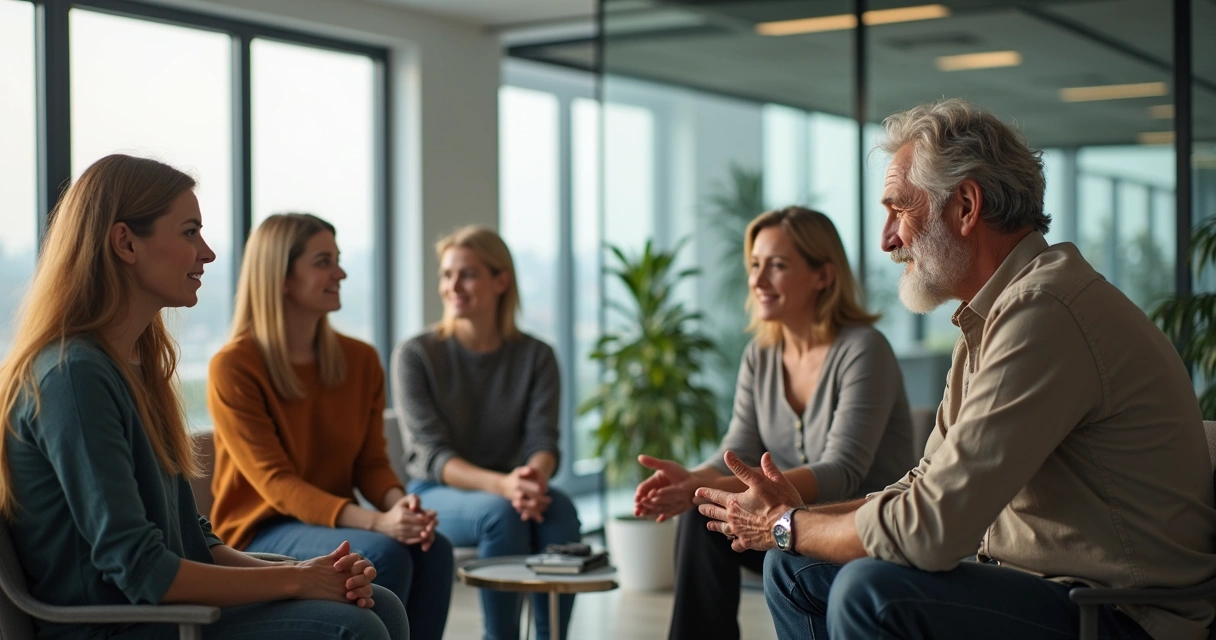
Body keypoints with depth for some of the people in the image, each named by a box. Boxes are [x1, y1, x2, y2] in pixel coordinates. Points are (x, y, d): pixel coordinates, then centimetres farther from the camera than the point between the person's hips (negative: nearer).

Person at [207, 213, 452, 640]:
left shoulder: (360, 360, 5)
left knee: (432, 548, -25)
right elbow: (274, 482, -18)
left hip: (337, 524, 5)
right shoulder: (233, 367, -12)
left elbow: (371, 463, 5)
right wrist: (374, 522, -30)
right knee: (383, 553, -31)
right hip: (261, 534, -5)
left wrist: (400, 504, -20)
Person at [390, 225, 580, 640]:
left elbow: (544, 441, -7)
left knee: (560, 510, -31)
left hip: (509, 490, 2)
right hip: (437, 493, -2)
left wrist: (534, 475, -33)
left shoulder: (535, 356, 2)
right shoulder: (415, 356, -5)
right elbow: (431, 454, -14)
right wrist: (501, 485, -32)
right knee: (500, 513, -35)